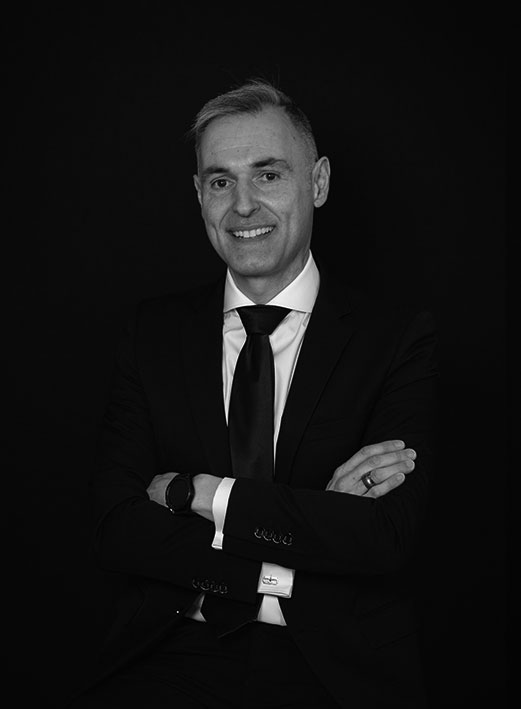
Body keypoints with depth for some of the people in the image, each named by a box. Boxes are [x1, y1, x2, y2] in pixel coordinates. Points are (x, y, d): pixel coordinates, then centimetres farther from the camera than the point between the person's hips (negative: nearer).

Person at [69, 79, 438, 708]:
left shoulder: (398, 338, 2)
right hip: (177, 653, 2)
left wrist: (198, 492, -9)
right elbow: (118, 532, 0)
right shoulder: (154, 332, 10)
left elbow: (388, 535, -10)